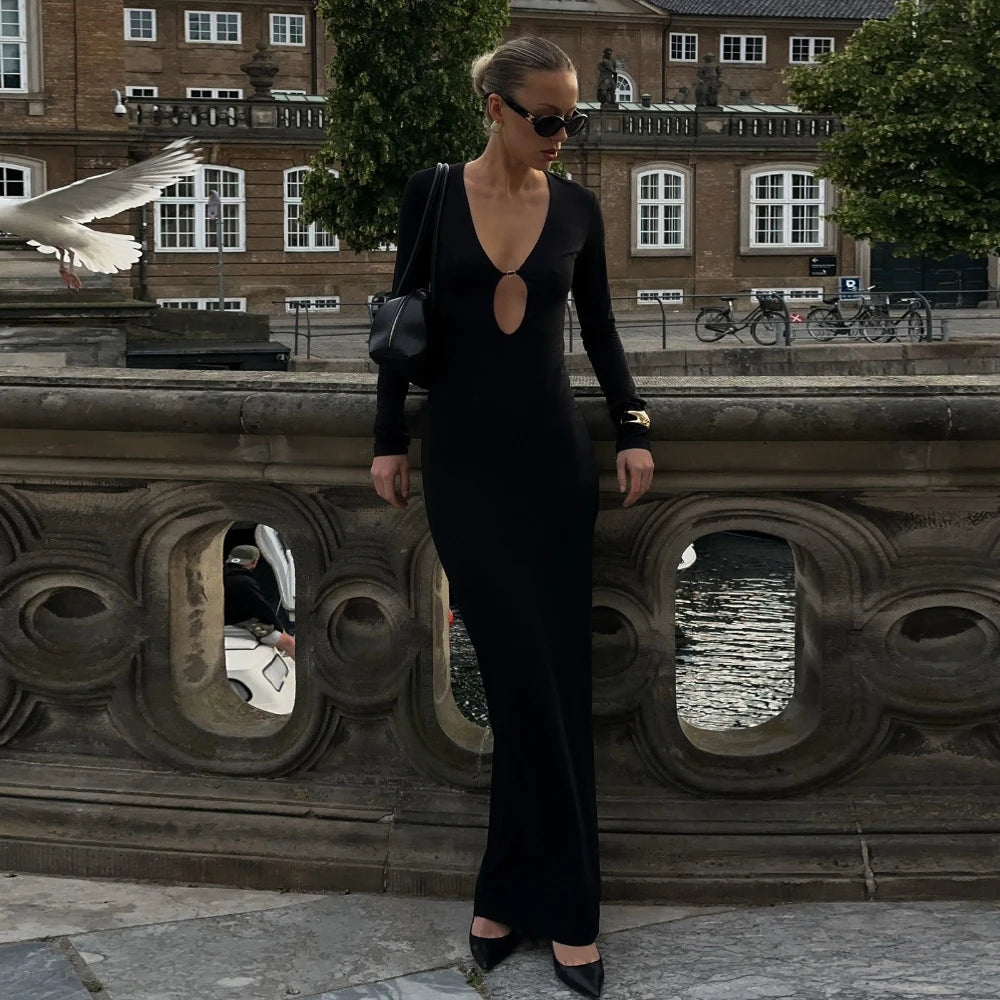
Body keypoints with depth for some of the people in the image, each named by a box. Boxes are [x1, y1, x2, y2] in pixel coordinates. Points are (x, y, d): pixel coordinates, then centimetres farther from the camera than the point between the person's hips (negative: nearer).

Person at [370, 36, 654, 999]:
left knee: (552, 677, 0)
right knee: (523, 677, -5)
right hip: (461, 455, -2)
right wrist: (388, 441, 1)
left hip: (552, 450, 2)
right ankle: (563, 904, 4)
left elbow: (599, 327, 11)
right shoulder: (430, 193, 0)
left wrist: (633, 429, -1)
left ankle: (517, 893, 11)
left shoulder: (577, 207, 5)